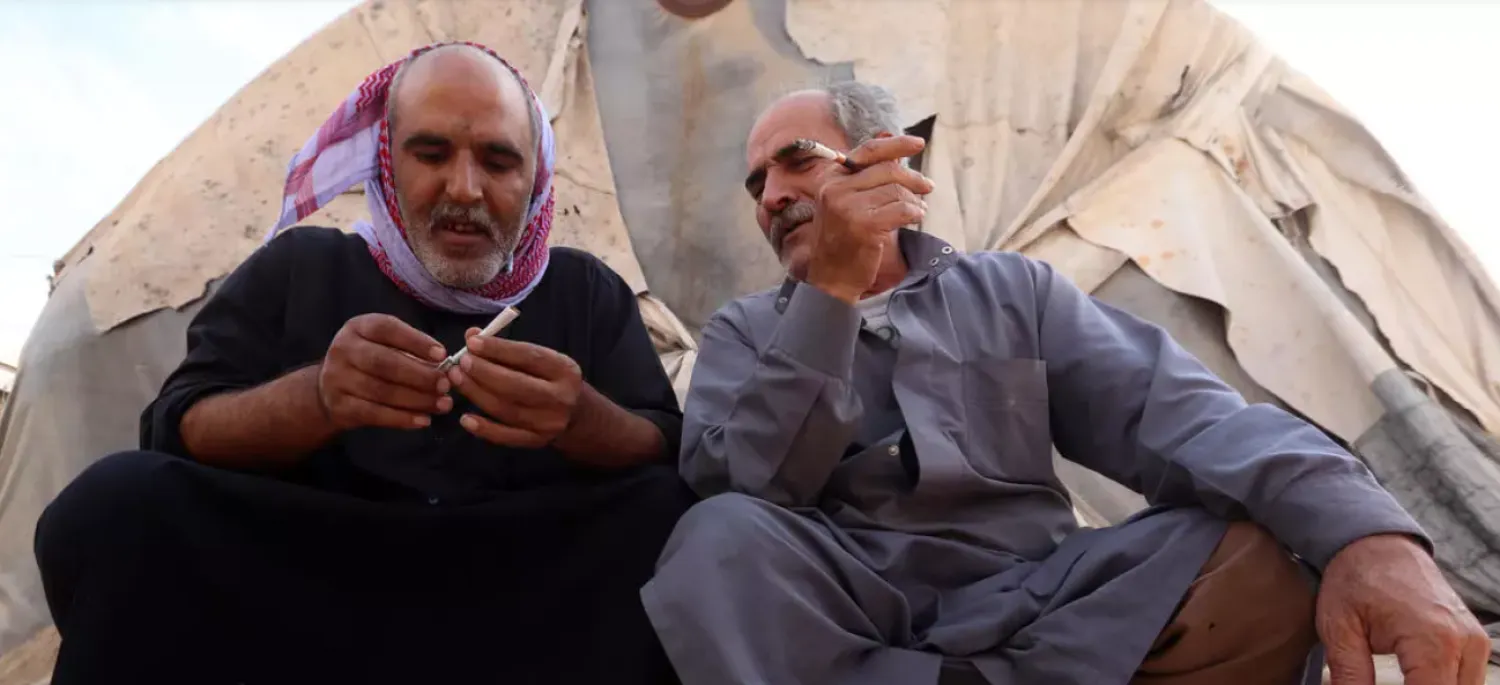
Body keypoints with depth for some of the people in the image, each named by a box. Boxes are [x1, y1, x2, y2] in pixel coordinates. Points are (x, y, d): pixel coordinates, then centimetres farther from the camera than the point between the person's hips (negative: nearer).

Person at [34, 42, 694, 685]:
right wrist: (316, 397, -19)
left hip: (524, 599, 0)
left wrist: (581, 419, -22)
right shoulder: (300, 267, 13)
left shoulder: (588, 292, 12)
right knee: (117, 502, -23)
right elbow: (178, 436, 3)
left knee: (664, 511, -27)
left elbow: (672, 458, 2)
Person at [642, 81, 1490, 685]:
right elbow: (736, 491, -8)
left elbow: (1178, 415, -3)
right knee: (722, 540, -31)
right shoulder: (746, 330, 12)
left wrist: (1370, 535, -22)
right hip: (841, 611, 0)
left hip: (1028, 605, 1)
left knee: (1259, 555, -24)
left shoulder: (1011, 290, 12)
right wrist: (831, 290, -18)